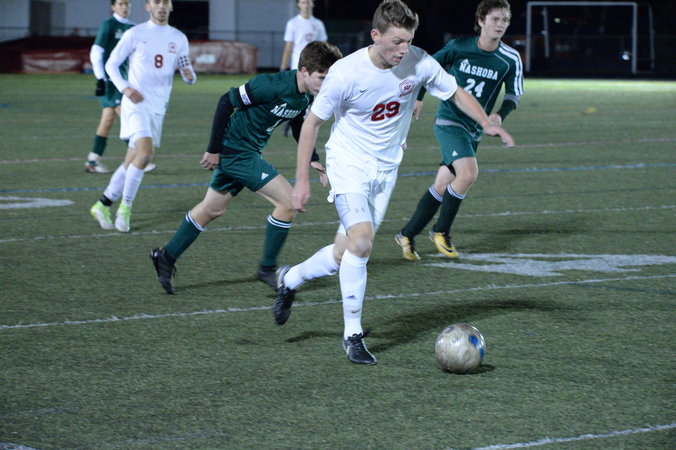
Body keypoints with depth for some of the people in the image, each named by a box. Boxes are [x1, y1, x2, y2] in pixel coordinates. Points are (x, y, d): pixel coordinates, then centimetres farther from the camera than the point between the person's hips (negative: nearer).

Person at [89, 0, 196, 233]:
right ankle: (125, 207, -10)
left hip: (158, 108, 5)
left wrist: (189, 75, -11)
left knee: (132, 162, 7)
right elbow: (111, 63, 4)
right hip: (136, 103, -5)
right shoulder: (135, 34, -1)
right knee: (145, 152, -24)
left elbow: (187, 73, 15)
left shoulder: (179, 39, 11)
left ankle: (102, 206, 22)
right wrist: (125, 88, -12)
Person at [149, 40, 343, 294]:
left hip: (248, 153, 9)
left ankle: (166, 257, 31)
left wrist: (314, 161, 7)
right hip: (235, 150, -9)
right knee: (287, 201, -12)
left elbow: (299, 128, 20)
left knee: (212, 209, 19)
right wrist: (214, 149, -17)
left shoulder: (306, 97, 1)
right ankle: (267, 269, 0)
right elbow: (226, 102, -20)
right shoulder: (273, 85, -26)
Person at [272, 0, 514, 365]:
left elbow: (456, 93, 4)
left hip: (386, 168, 4)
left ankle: (289, 280, 37)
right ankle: (352, 335, -10)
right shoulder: (346, 72, -20)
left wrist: (487, 124, -13)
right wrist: (302, 180, -10)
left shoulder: (419, 64, -12)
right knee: (361, 241, -23)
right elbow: (312, 122, -10)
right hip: (348, 163, -4)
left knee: (344, 254, 6)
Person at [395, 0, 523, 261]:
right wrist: (418, 97, 9)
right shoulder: (459, 47, -7)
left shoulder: (510, 59, -3)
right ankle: (441, 231, -6)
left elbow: (513, 94, 5)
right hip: (449, 121, -4)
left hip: (473, 131, 4)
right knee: (468, 173, -24)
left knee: (442, 187, 5)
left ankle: (407, 235, 20)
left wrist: (500, 115, -13)